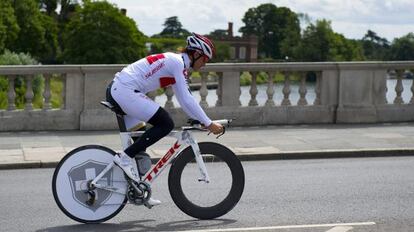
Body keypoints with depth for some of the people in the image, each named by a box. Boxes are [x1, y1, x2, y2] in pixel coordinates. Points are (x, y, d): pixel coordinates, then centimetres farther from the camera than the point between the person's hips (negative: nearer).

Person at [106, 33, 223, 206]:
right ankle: (125, 157, -11)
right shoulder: (177, 63, -12)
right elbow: (186, 99, -17)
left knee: (139, 140, 14)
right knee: (166, 124, -12)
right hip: (126, 90, -11)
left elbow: (184, 99, 22)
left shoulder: (177, 63, 18)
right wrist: (208, 124, -13)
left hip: (117, 89, 11)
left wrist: (199, 120, 17)